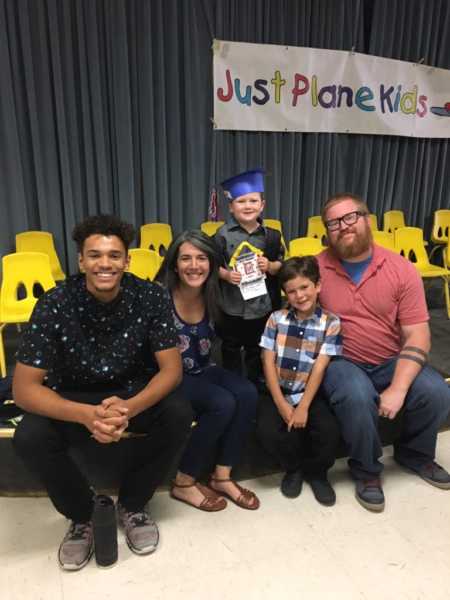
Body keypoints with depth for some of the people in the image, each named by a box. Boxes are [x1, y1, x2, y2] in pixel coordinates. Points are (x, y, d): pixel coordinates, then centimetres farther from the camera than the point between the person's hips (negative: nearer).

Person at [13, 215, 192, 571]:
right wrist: (86, 415, -40)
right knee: (29, 438, -27)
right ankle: (81, 514, 4)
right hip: (74, 397, 0)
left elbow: (171, 368, -18)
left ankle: (132, 505, 1)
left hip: (135, 391, 1)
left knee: (178, 414, -27)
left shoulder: (151, 297, -18)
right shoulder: (53, 306, -21)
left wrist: (130, 408, -39)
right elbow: (24, 388, -22)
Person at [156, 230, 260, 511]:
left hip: (203, 370, 6)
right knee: (223, 403, -28)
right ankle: (184, 483, -7)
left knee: (247, 393, -21)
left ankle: (222, 477, -4)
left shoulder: (212, 297, -3)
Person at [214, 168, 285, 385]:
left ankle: (254, 383, 37)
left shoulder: (270, 236, -3)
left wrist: (270, 266, -15)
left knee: (256, 349, 18)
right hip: (232, 304, -1)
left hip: (262, 304, 2)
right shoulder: (223, 234, -9)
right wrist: (226, 274, -22)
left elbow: (281, 265, 6)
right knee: (231, 349, 15)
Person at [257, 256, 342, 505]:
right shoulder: (276, 318, -2)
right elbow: (268, 362, -5)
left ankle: (316, 472, 11)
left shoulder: (330, 322, -6)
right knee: (267, 430, -23)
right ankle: (293, 468, 11)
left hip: (310, 393, -1)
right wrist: (282, 404, -13)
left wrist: (303, 407, -17)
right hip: (278, 391, 1)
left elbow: (320, 368, -11)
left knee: (330, 430, -24)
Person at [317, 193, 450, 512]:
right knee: (358, 397, -32)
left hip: (391, 361, 3)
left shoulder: (402, 269, -7)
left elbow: (417, 335, -9)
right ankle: (367, 470, 1)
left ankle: (414, 452, 17)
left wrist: (398, 389, -21)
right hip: (340, 361, -2)